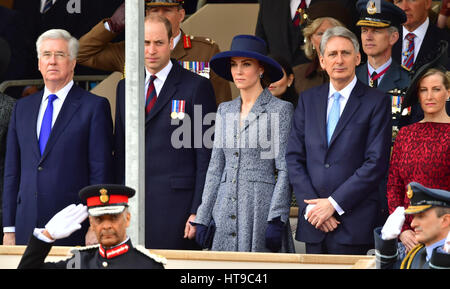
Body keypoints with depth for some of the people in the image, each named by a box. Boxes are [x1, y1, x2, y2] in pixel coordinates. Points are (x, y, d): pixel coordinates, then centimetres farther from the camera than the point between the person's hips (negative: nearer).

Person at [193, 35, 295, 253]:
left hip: (261, 209, -5)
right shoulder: (225, 110, 15)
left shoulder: (280, 110, -1)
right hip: (226, 209, 5)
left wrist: (277, 220, -13)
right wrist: (203, 218, 10)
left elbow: (285, 171, -5)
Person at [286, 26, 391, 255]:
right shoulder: (308, 99, 12)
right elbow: (294, 157, 8)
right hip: (313, 221, 4)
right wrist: (310, 205, -5)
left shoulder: (376, 102, -1)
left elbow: (376, 163, -8)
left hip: (353, 222, -4)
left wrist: (333, 204, -12)